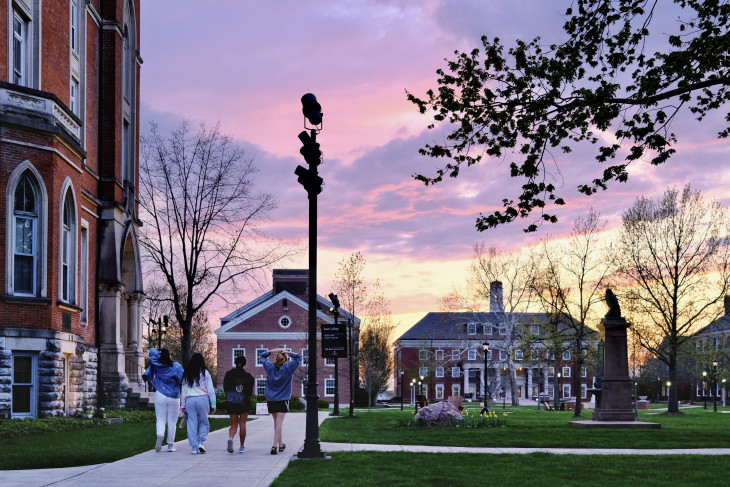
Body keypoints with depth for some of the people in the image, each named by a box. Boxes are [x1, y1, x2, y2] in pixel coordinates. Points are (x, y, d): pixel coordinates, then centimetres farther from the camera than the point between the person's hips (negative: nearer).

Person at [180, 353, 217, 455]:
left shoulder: (186, 373, 12)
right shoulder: (205, 372, 2)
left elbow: (183, 390, 13)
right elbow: (210, 390, 0)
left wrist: (183, 405, 17)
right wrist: (213, 405, 3)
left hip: (189, 399, 2)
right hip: (202, 398, -2)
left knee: (192, 423, 4)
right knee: (204, 422, 11)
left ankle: (194, 447, 3)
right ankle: (201, 442, -4)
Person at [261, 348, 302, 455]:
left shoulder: (269, 367, 2)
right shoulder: (288, 367, -6)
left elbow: (263, 356, 18)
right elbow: (298, 357, 4)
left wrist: (272, 351, 6)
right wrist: (287, 352, 2)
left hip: (270, 399, 4)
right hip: (282, 399, -4)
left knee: (276, 422, 15)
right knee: (279, 423, -5)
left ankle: (280, 444, 26)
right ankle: (275, 445, -16)